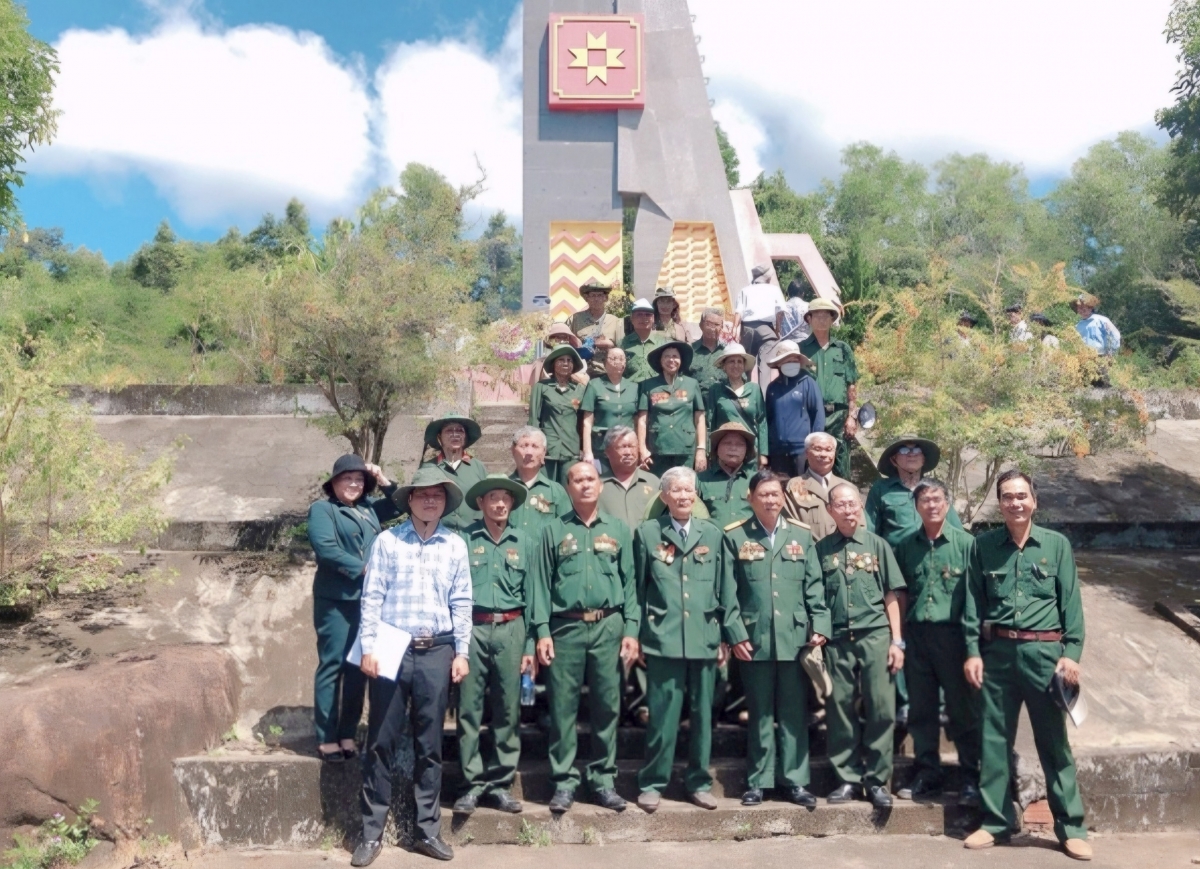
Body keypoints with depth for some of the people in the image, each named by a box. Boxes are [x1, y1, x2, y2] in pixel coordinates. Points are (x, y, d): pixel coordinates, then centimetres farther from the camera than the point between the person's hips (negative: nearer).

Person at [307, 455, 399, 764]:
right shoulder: (322, 509, -2)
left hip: (367, 601, 6)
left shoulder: (369, 508, 15)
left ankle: (348, 735, 17)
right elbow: (326, 548, -15)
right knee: (332, 666, -3)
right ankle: (326, 739, 4)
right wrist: (363, 568, -15)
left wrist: (383, 481, 11)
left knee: (359, 669, 9)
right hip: (336, 601, -6)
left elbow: (399, 505, 26)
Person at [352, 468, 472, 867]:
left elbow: (461, 603, 8)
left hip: (436, 652, 2)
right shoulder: (387, 541, 1)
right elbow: (371, 598, -1)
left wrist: (461, 652, 3)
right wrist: (368, 648, -7)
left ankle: (428, 830, 20)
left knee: (430, 745, 9)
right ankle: (372, 833, 15)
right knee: (381, 743, 4)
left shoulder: (456, 545, 7)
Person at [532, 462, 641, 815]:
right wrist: (542, 632, -5)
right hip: (565, 627, -1)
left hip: (608, 627, 1)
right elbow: (542, 583, 3)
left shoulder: (618, 530, 10)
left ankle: (603, 780, 17)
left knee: (607, 707, 5)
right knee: (562, 708, 2)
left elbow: (630, 583, 7)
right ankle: (564, 781, 13)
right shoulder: (554, 531, 7)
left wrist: (631, 629, -2)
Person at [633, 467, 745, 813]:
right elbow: (637, 587, 3)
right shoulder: (647, 533, 4)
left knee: (702, 713, 10)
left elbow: (726, 589, 10)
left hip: (705, 638, 3)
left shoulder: (712, 534, 10)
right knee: (662, 714, 0)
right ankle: (652, 782, 14)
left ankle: (698, 781, 24)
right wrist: (636, 634, 0)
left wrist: (731, 634, 7)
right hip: (663, 638, -2)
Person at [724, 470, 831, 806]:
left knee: (794, 713, 8)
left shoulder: (802, 535, 8)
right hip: (754, 639, -2)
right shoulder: (734, 536, 1)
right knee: (760, 713, 8)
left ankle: (794, 780, 19)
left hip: (795, 638, 2)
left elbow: (814, 587, 7)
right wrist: (735, 635, -7)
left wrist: (819, 625, -2)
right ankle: (757, 781, 19)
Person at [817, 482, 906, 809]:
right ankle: (848, 778, 18)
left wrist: (897, 641, 0)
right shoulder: (821, 549, 8)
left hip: (875, 635, -1)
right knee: (840, 710, 6)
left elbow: (891, 597, 5)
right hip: (837, 640, 1)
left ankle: (877, 780, 12)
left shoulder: (877, 545, 6)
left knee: (881, 709, 0)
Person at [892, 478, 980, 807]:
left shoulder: (965, 543, -2)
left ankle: (971, 779, 15)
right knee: (921, 711, 10)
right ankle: (926, 775, 22)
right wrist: (898, 637, 6)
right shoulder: (906, 546, 8)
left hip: (953, 634, -3)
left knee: (962, 711, 4)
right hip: (916, 635, 4)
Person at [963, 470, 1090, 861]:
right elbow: (973, 602, 5)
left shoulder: (1057, 544, 3)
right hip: (997, 651, 1)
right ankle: (997, 820, 19)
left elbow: (1071, 602, 2)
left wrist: (1071, 652, -6)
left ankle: (1071, 826, 18)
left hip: (1044, 651, -1)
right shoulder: (984, 545, 5)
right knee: (995, 739, 7)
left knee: (1054, 741, 5)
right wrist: (972, 650, -2)